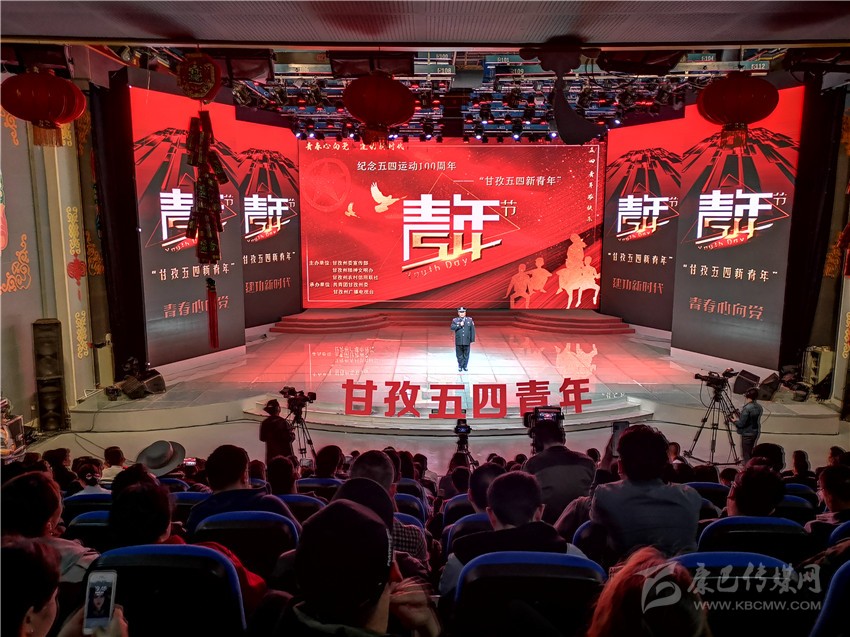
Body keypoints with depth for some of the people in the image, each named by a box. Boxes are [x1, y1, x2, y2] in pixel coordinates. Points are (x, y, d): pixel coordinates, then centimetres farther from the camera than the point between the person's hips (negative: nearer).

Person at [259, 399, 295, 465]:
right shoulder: (284, 422, -13)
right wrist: (292, 432, 3)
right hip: (285, 455, -5)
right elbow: (290, 438, -16)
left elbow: (262, 438, 12)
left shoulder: (264, 423, 1)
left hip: (270, 455, 5)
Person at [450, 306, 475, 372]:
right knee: (459, 355, 7)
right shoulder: (455, 320, 2)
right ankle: (460, 366, 20)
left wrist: (472, 339, 1)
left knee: (466, 355, 6)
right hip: (458, 341, 0)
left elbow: (472, 330, 4)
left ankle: (465, 366, 20)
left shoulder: (470, 320, 4)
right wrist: (459, 325, -20)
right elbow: (452, 327, -12)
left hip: (467, 341, 1)